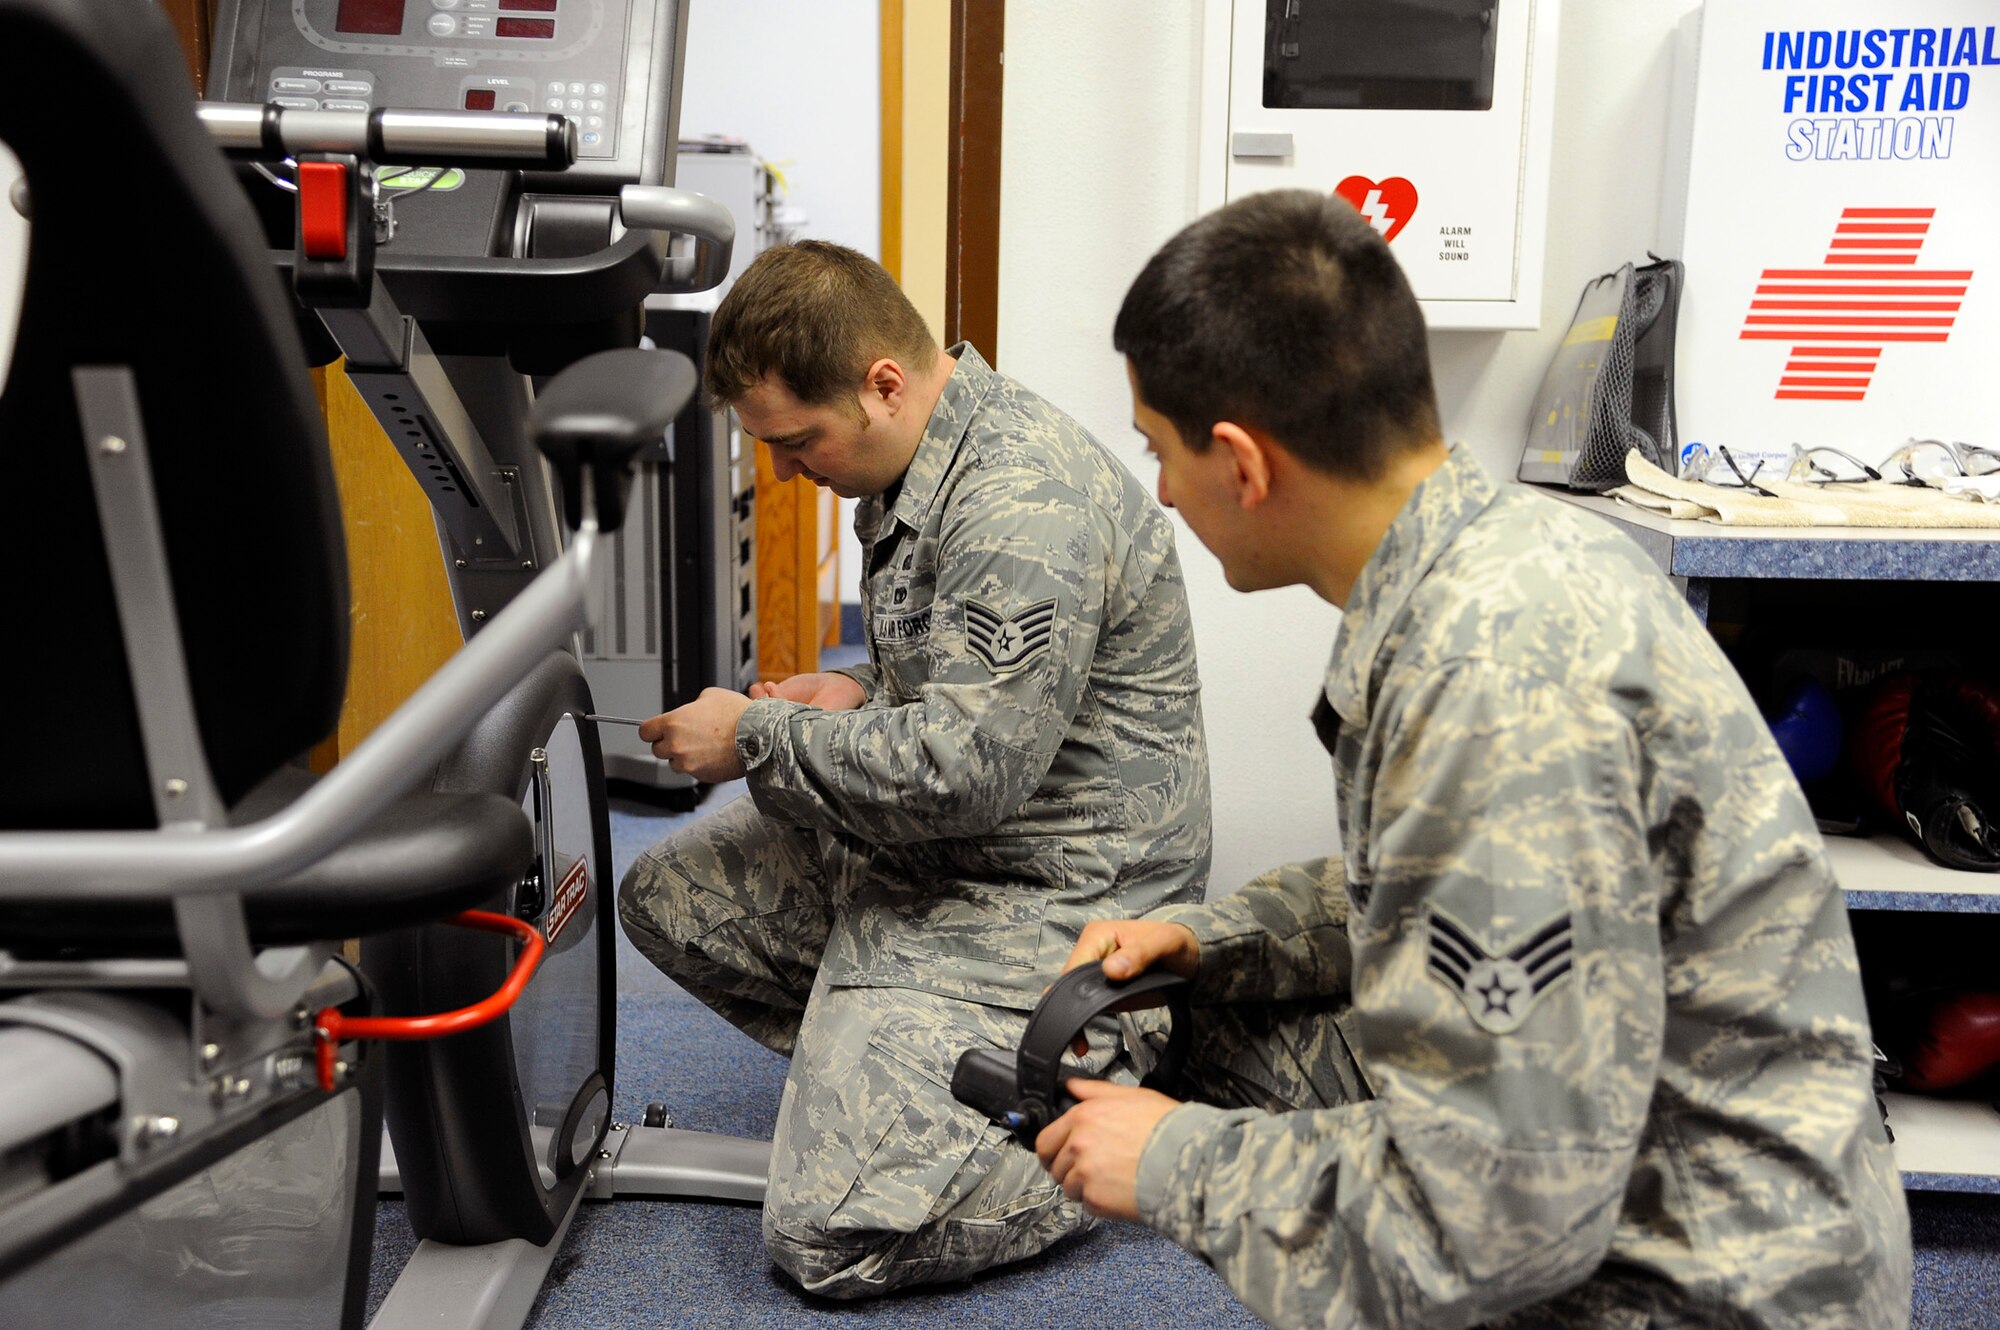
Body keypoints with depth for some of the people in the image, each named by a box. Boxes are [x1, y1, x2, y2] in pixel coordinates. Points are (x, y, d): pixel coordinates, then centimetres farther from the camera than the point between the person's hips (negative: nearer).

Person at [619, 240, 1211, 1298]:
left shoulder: (1023, 507, -26)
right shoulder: (914, 465, 7)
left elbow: (968, 768, -29)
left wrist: (759, 737, -16)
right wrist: (865, 689, 0)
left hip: (1047, 891, -10)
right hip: (917, 846, 10)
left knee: (829, 1237, -13)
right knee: (666, 896, 11)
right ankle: (892, 1062, 9)